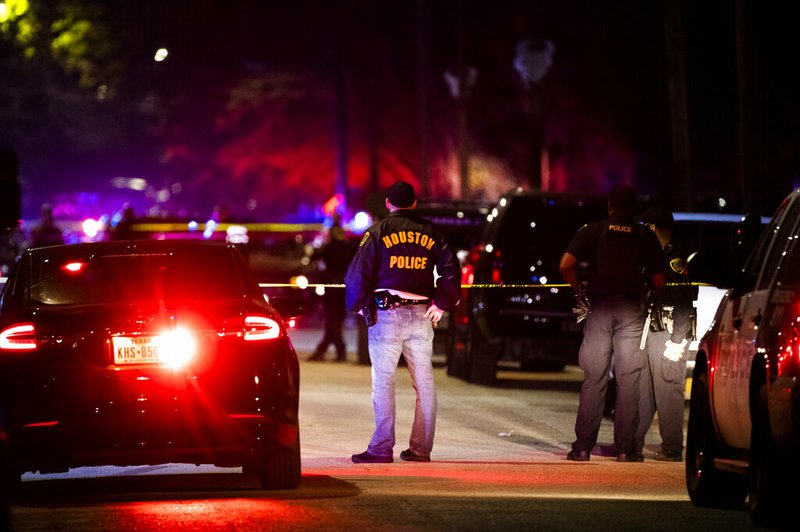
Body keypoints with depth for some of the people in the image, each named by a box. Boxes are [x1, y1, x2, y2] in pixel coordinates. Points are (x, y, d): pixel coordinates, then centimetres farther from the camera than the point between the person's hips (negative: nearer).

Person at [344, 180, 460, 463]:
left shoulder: (379, 231, -1)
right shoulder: (430, 233, 9)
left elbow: (359, 271, -6)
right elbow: (451, 268, 3)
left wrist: (358, 304, 6)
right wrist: (441, 303, 7)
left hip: (387, 314, -3)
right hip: (421, 314, 3)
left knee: (383, 380, -3)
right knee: (424, 382, 8)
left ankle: (382, 447, -8)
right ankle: (420, 448, 8)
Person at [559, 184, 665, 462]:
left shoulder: (593, 230, 4)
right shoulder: (645, 236, 5)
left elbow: (566, 265, -6)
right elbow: (658, 281, 1)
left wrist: (579, 290, 9)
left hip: (599, 307, 0)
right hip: (631, 309, 0)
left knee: (593, 378, 2)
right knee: (628, 379, 3)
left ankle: (583, 445, -1)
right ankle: (625, 447, 0)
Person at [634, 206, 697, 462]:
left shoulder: (675, 258, -11)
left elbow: (684, 303, -17)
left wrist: (677, 340, -20)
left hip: (668, 335, -9)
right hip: (650, 333, 9)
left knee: (668, 392, -7)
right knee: (641, 391, 11)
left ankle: (672, 448, -4)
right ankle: (631, 443, 16)